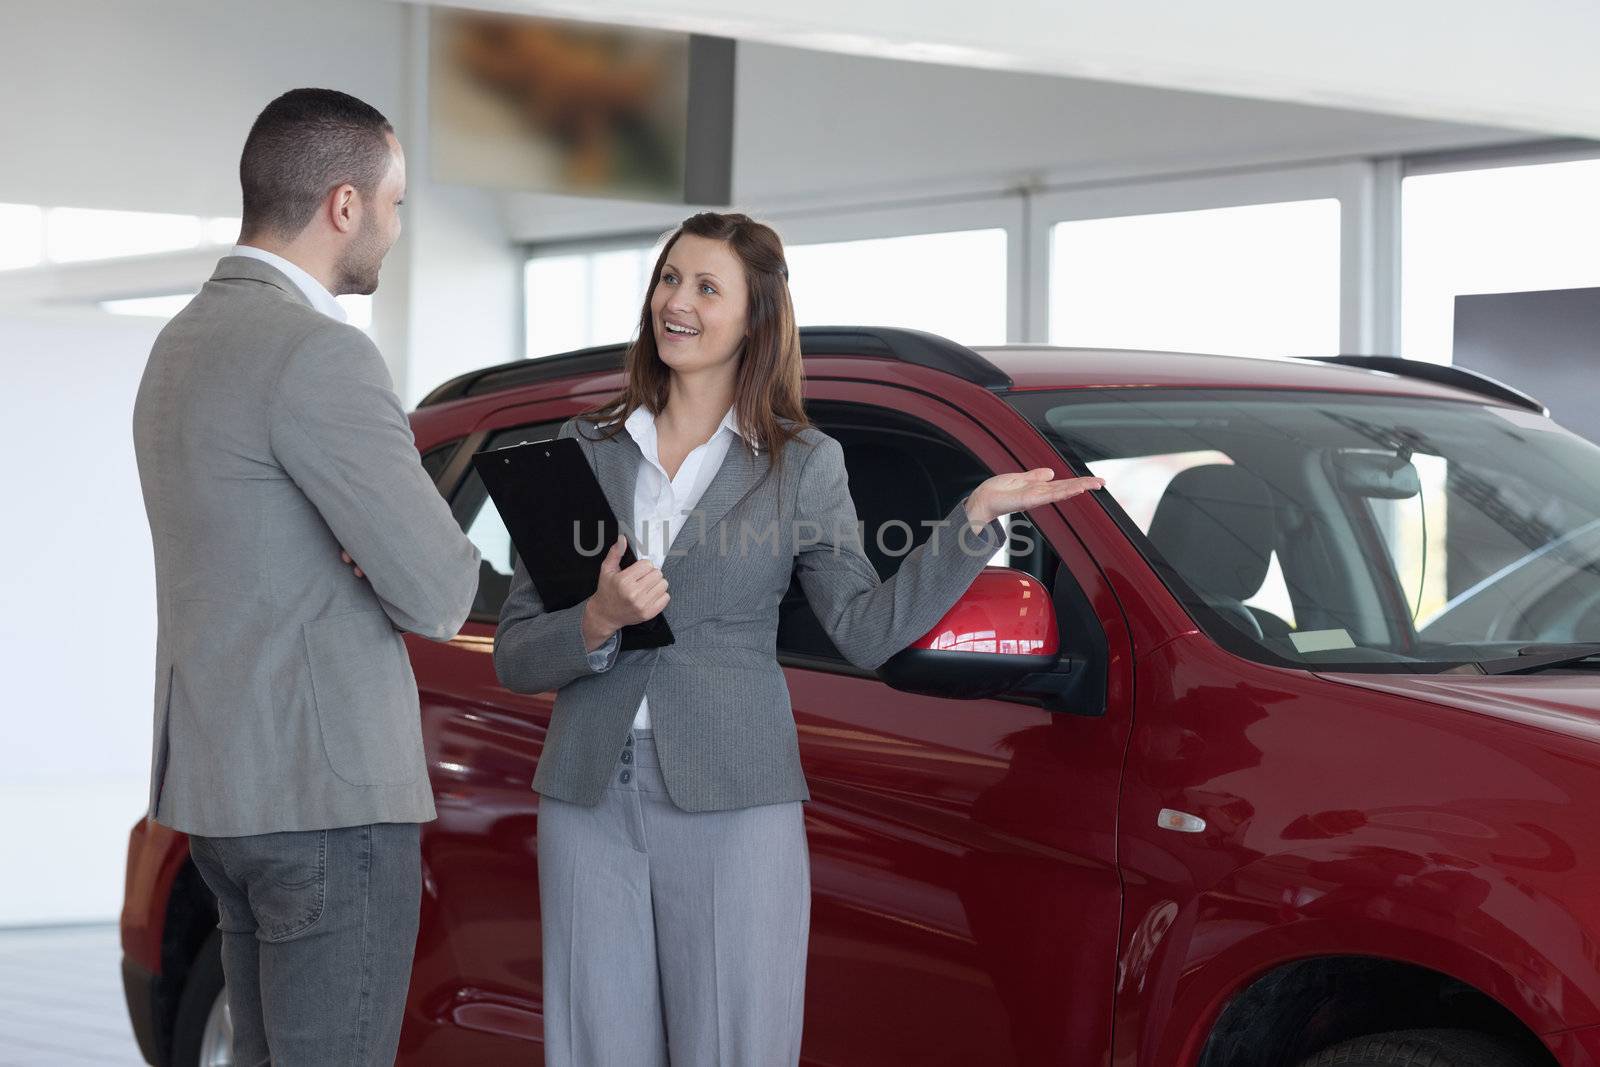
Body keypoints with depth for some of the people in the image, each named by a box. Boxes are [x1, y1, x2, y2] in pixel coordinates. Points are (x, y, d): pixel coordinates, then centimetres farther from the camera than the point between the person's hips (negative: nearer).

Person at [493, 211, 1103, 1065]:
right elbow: (512, 656, 6)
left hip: (732, 802, -2)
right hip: (588, 800, 2)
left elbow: (866, 631, 2)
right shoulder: (584, 448, 9)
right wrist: (597, 624, -14)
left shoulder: (802, 464, 6)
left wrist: (976, 516, -4)